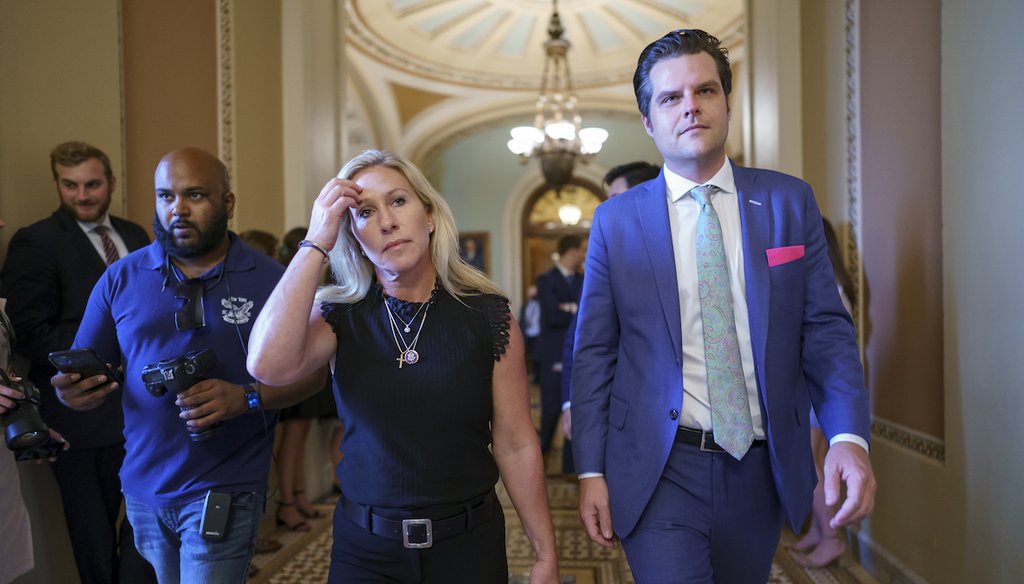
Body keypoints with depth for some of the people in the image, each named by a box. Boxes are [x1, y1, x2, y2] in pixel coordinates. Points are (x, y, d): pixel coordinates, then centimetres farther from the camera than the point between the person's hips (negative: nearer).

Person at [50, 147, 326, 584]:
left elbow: (311, 371, -5)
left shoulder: (272, 280, -8)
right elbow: (84, 375, 5)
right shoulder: (120, 279, 0)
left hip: (225, 493, -4)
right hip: (142, 488, 4)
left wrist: (246, 398, -21)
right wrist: (73, 391, -18)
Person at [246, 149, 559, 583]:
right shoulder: (338, 316, -6)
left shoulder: (487, 315, -9)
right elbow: (268, 365, -27)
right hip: (364, 547, 1)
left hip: (469, 542, 0)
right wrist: (316, 242, -22)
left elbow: (516, 446, -6)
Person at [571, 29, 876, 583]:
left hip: (762, 469, 2)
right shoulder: (616, 220, -2)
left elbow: (825, 328, 1)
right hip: (658, 471, -2)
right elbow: (594, 352, -1)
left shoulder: (789, 201, 1)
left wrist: (849, 436, -13)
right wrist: (591, 471, -5)